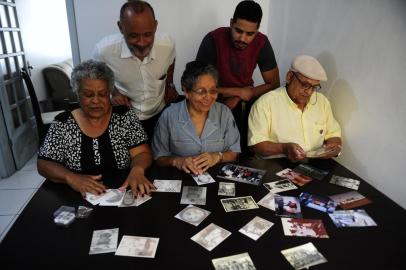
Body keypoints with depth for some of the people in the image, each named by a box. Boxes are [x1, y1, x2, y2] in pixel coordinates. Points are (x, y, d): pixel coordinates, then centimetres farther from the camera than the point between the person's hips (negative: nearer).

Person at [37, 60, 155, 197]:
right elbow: (44, 164, 0)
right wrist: (70, 177, -20)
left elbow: (142, 154, -5)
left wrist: (137, 170, -27)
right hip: (80, 198, 0)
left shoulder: (125, 116, -2)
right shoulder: (62, 124, 0)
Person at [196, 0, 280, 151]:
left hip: (244, 98, 4)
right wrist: (238, 91, -22)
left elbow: (274, 84, -7)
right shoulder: (213, 39, -22)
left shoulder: (262, 43, -12)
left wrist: (237, 98, -18)